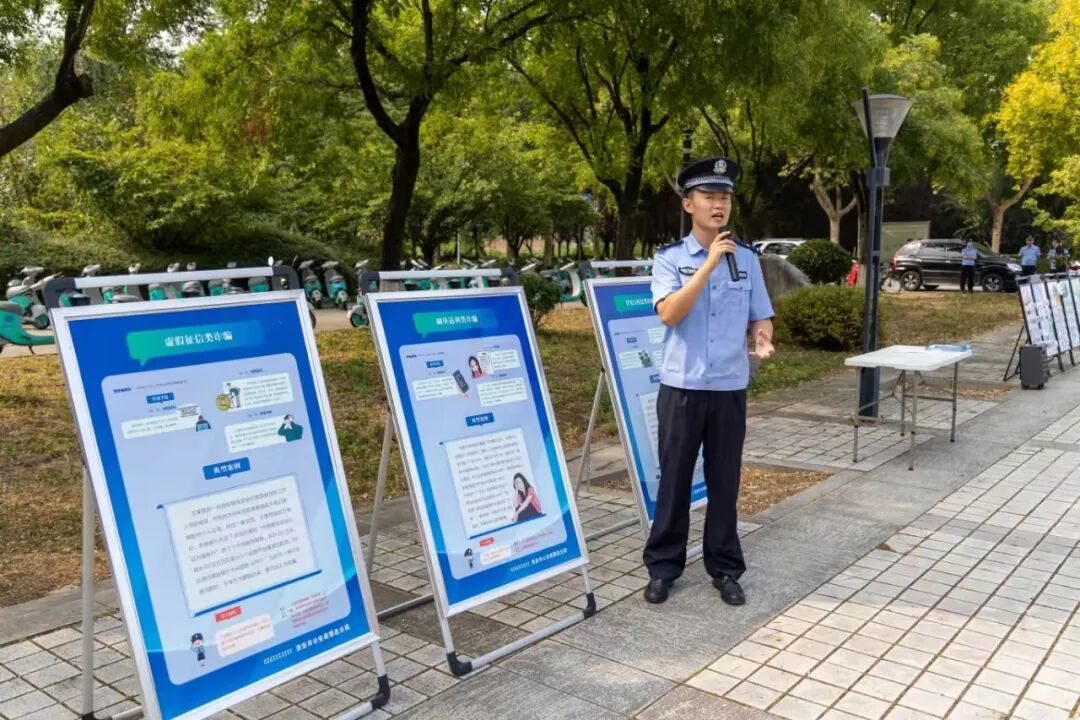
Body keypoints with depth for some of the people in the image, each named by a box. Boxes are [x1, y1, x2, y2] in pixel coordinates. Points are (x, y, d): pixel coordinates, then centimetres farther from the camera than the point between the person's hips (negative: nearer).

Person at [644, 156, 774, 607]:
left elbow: (761, 316, 7)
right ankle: (663, 566, 22)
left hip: (730, 388, 2)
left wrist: (762, 339, -16)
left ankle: (725, 569, 25)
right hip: (681, 387, -2)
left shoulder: (747, 258, 4)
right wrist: (709, 264, -21)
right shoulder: (669, 258, -4)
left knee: (725, 481, 10)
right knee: (674, 479, 8)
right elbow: (669, 314, -18)